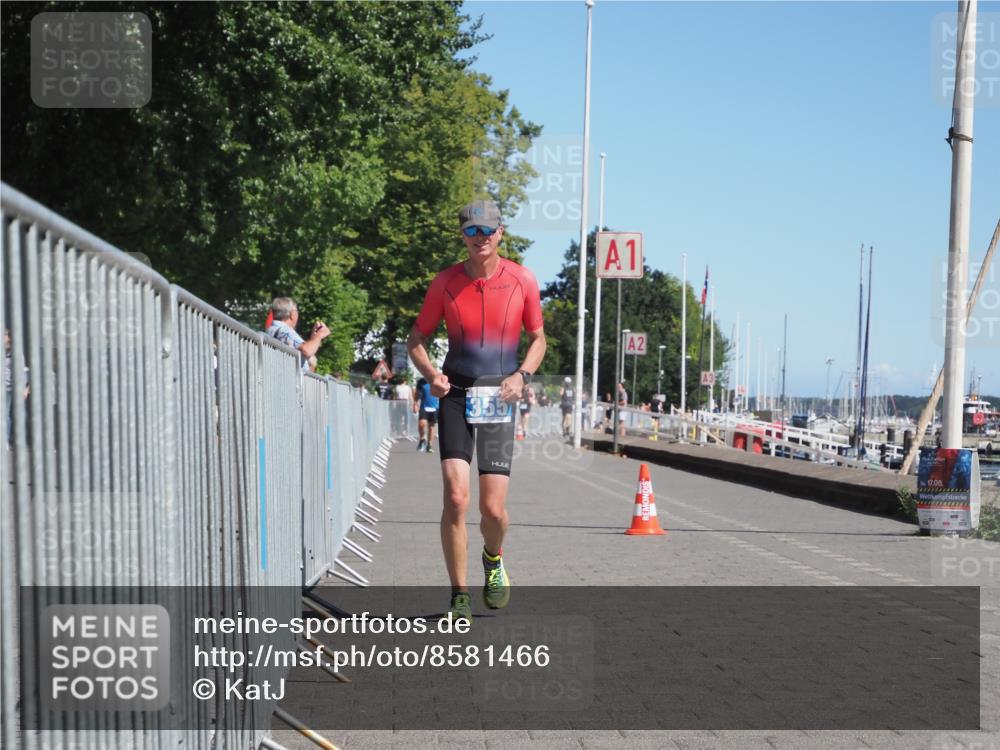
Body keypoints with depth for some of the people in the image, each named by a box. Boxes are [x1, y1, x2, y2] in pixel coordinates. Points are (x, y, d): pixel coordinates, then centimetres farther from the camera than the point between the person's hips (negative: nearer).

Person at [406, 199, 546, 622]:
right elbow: (416, 340, 10)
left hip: (498, 400, 0)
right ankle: (459, 596, -1)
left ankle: (494, 560, 33)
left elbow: (537, 339, 12)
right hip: (455, 396, 0)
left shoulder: (522, 281, 1)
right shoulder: (445, 283, 1)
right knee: (456, 497, -14)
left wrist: (521, 375, -6)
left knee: (493, 508, -3)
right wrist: (431, 374, -10)